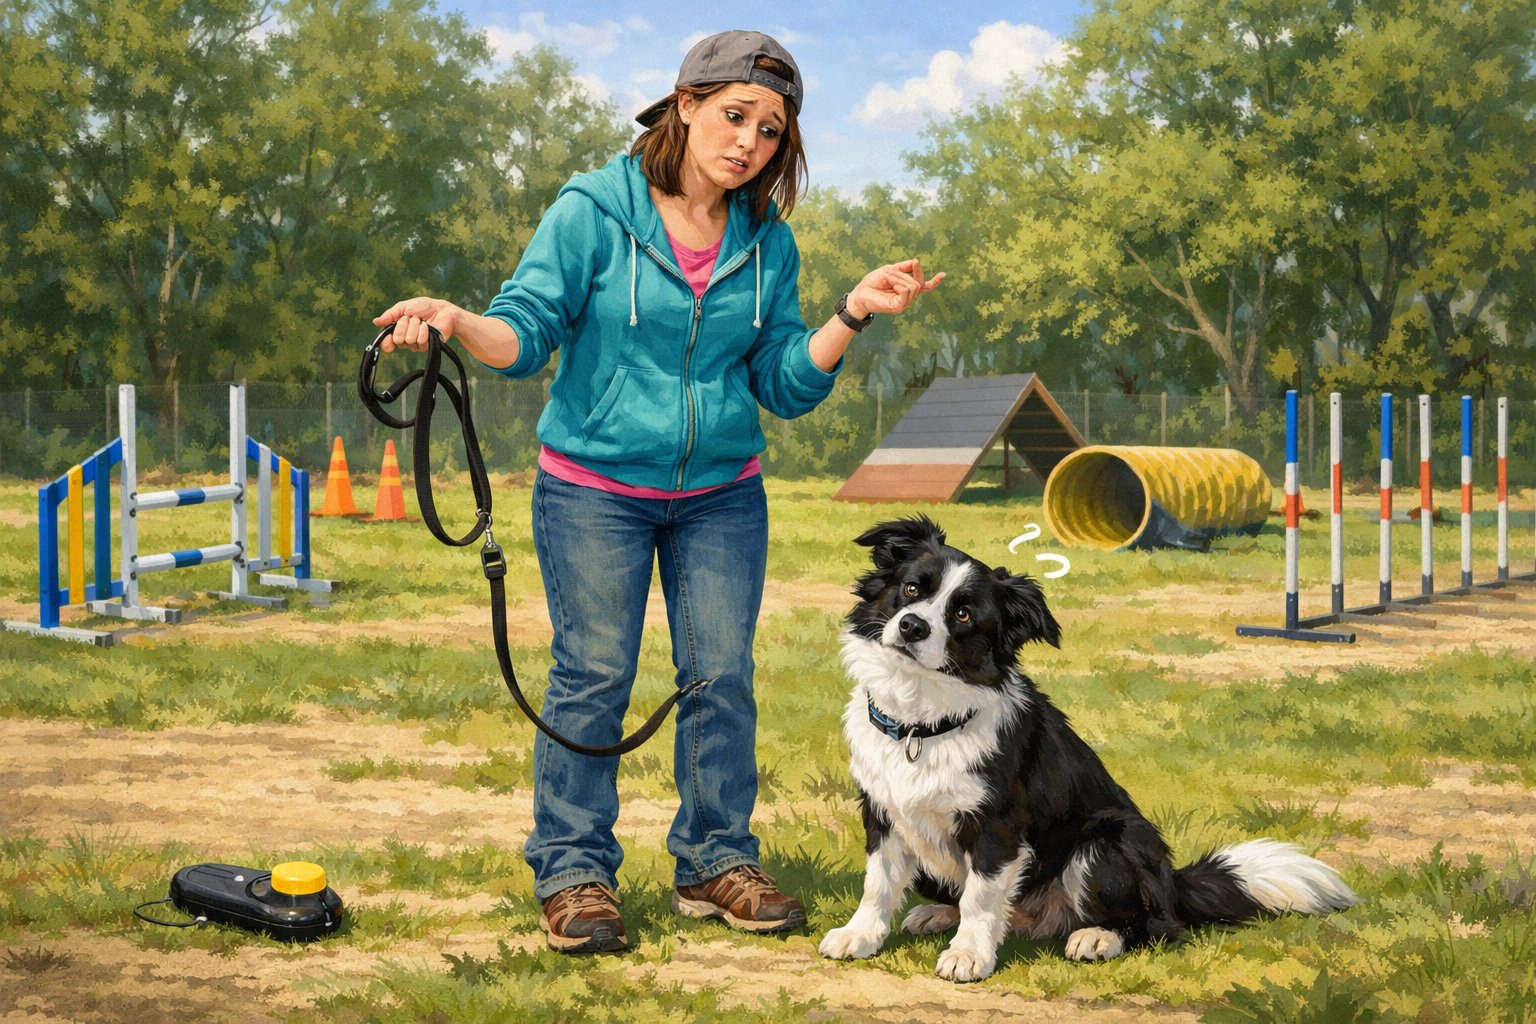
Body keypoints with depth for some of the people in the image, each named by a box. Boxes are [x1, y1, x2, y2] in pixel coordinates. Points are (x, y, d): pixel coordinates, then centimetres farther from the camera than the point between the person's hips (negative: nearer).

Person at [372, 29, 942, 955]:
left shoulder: (768, 242, 3)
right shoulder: (592, 211, -8)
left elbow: (786, 387, 3)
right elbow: (527, 333, -12)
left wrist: (854, 314, -11)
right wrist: (456, 321, -33)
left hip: (721, 496, 4)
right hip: (594, 489, -3)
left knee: (722, 676, 4)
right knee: (592, 678, -2)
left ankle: (717, 862, 18)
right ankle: (575, 874, 9)